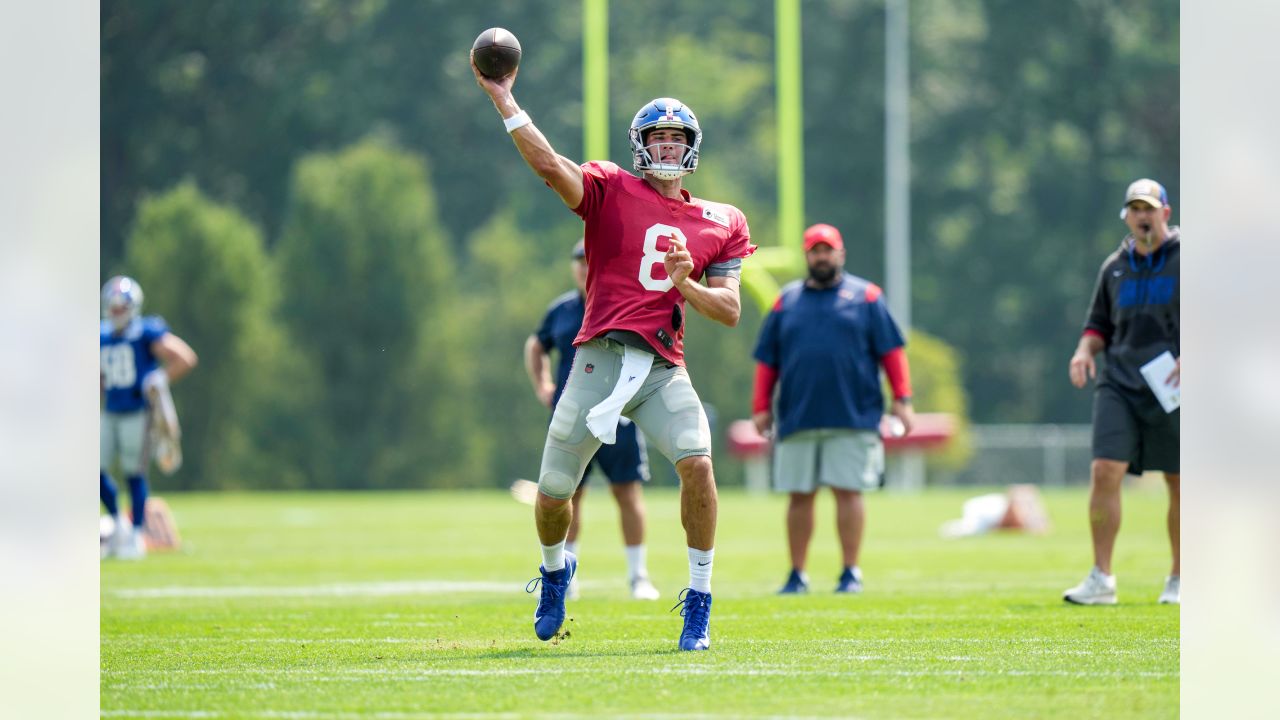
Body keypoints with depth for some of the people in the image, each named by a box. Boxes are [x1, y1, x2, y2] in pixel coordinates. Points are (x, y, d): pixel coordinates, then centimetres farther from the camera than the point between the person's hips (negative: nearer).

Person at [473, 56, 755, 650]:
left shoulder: (720, 224, 14)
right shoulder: (611, 191, 6)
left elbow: (730, 312, 11)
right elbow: (549, 166, -12)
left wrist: (685, 285, -8)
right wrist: (503, 100, -19)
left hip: (664, 367, 1)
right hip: (601, 356, -1)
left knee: (697, 462, -23)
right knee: (553, 492, 3)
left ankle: (699, 601, -9)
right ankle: (555, 568, 38)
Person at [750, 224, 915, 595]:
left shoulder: (865, 296, 7)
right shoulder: (787, 301, 13)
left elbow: (891, 350, 4)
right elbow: (767, 360, 13)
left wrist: (901, 399, -3)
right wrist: (761, 407, 7)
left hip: (854, 419, -2)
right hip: (797, 420, 2)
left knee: (848, 491, -4)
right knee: (799, 495, 4)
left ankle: (851, 573, 2)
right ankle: (797, 575, 11)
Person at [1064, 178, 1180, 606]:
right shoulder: (1115, 267, 13)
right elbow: (1100, 325, 23)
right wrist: (1085, 351, 1)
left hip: (1171, 389, -3)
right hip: (1119, 382, 3)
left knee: (1179, 483, 4)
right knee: (1105, 471, -12)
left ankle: (1179, 580, 19)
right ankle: (1101, 580, -9)